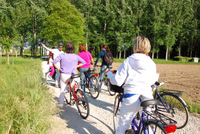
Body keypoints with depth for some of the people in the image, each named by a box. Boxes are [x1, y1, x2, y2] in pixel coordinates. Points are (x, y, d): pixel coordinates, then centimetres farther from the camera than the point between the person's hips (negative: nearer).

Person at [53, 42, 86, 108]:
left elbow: (54, 61, -5)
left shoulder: (62, 55, -7)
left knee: (62, 90, 14)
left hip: (63, 75, 0)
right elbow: (83, 62, 4)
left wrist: (58, 68, 6)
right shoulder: (76, 56, -4)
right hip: (72, 75, 0)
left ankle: (61, 104, 16)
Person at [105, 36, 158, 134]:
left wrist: (108, 73, 10)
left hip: (131, 98, -2)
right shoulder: (151, 63, 3)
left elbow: (117, 81, -9)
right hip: (148, 98, 3)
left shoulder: (128, 61, -7)